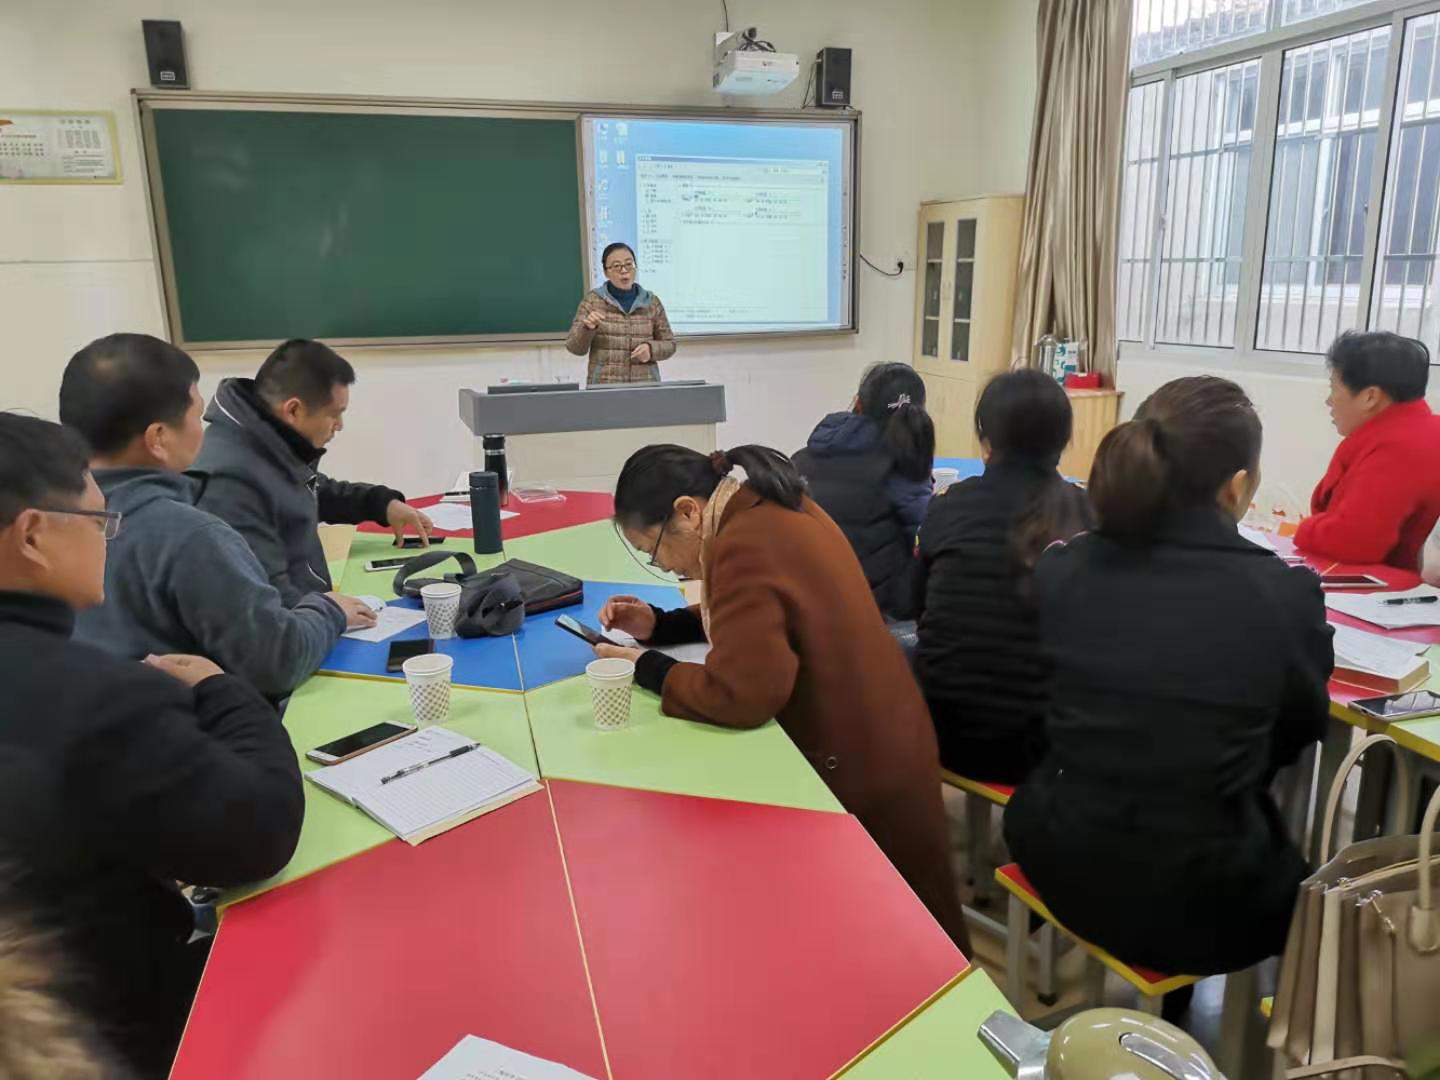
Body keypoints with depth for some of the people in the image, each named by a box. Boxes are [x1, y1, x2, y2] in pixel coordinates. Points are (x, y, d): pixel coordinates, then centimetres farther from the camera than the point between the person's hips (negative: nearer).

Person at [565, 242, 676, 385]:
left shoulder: (652, 302, 5)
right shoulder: (593, 300, 2)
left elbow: (669, 345, 10)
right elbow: (575, 348, 0)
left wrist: (651, 349, -9)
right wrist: (587, 328, -19)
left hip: (645, 385, 1)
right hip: (604, 386, -1)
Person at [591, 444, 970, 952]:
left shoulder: (743, 546, -28)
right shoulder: (771, 506, 5)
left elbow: (740, 694, -31)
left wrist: (647, 668, -15)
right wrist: (659, 625, 8)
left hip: (855, 767, -10)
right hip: (881, 742, 10)